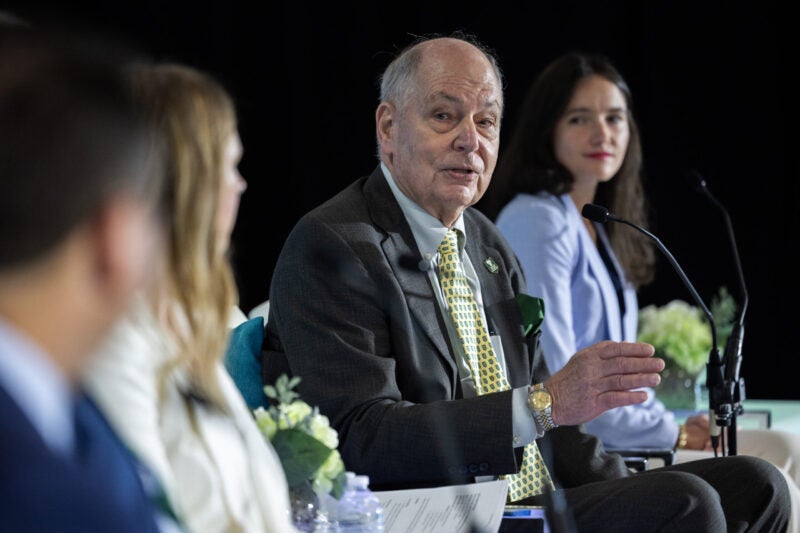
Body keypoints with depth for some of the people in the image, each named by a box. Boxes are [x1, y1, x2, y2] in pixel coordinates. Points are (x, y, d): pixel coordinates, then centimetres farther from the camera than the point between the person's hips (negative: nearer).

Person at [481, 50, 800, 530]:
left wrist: (680, 426, 2)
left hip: (609, 437, 9)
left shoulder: (598, 231, 17)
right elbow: (554, 380, -20)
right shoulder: (536, 222, -13)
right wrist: (673, 433, -12)